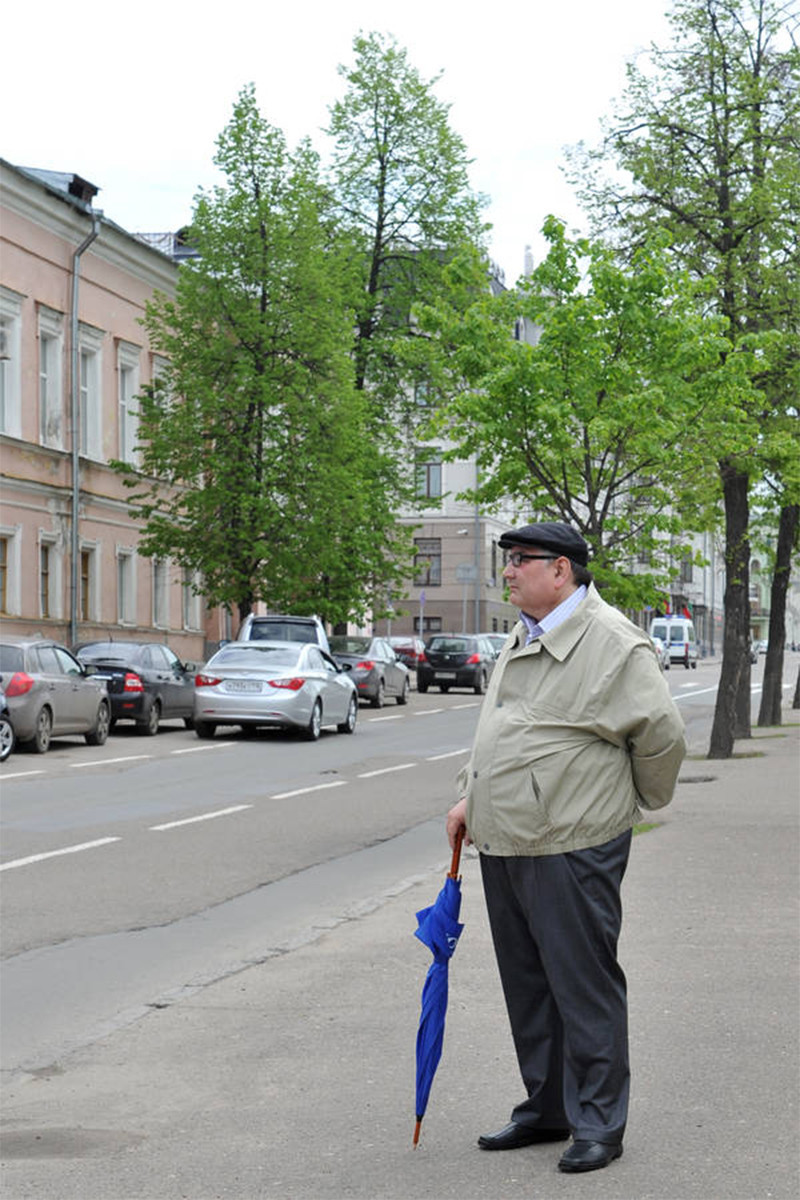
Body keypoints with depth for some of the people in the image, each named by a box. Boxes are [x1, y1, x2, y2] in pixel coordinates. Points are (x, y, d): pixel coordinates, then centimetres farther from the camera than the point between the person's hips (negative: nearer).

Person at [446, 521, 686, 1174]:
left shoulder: (612, 643, -14)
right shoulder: (522, 639, 15)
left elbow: (663, 734, -12)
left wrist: (639, 801, 2)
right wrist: (469, 799, 20)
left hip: (571, 850, -9)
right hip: (503, 848, 9)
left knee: (583, 986, -2)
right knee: (527, 989, 16)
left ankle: (598, 1125, 8)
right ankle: (545, 1110, 28)